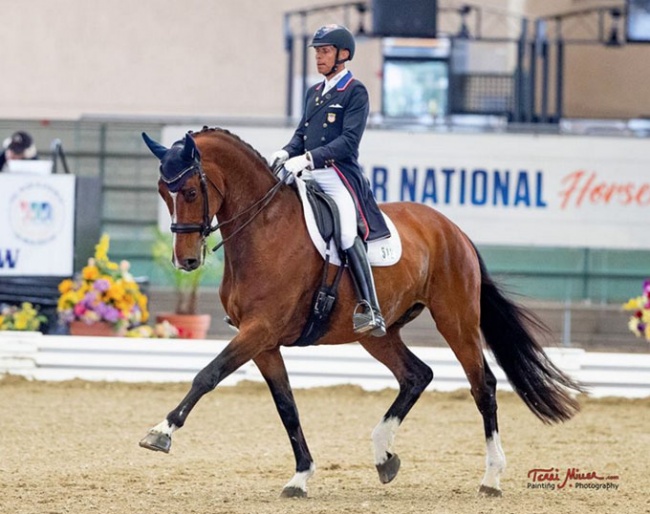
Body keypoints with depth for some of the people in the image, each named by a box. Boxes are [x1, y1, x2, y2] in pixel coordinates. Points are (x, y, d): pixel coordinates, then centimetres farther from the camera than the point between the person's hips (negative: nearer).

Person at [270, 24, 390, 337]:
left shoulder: (355, 92, -3)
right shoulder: (314, 93, 19)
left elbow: (348, 141, -13)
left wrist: (308, 158, -22)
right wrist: (287, 152, -4)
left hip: (339, 174, -8)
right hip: (310, 176, 8)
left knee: (348, 233, -28)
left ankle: (371, 313, -30)